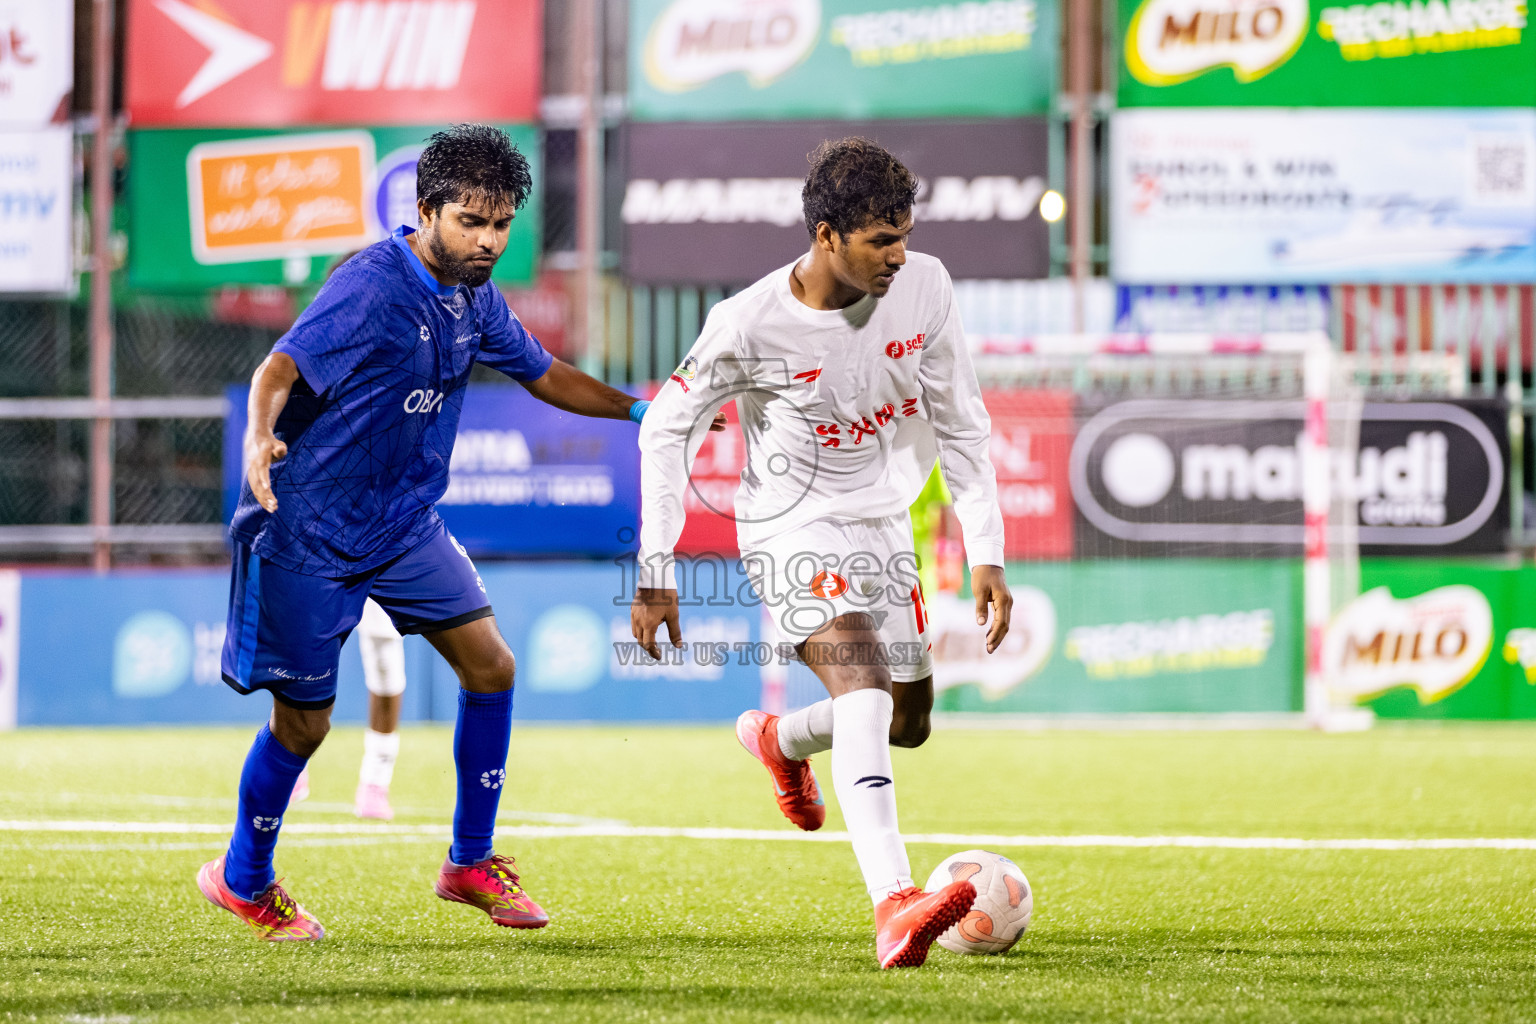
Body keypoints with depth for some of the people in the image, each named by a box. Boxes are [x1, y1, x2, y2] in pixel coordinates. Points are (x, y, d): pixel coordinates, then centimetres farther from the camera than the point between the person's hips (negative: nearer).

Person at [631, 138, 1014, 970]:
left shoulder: (923, 288, -9)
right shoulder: (750, 324, -20)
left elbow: (960, 425, 2)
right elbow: (666, 427, -7)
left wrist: (985, 555, -2)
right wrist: (656, 571, -10)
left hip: (882, 527, 6)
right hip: (791, 527, -6)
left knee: (908, 723, 14)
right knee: (864, 686, -28)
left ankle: (779, 741, 47)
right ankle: (895, 907, -41)